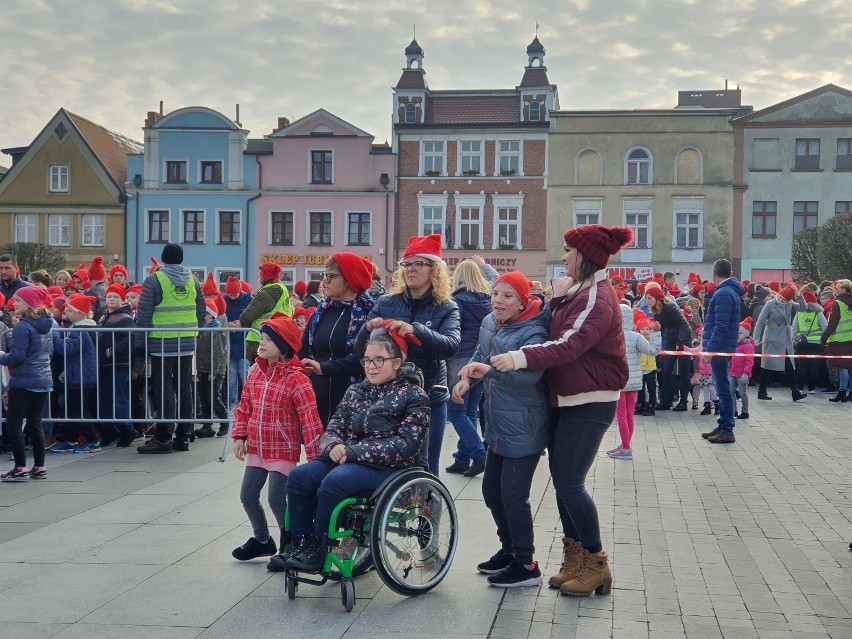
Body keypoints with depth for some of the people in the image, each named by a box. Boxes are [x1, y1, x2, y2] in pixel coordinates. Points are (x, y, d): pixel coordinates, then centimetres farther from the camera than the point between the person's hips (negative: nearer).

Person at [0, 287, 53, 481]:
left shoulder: (22, 327, -15)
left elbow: (16, 356, -18)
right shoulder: (45, 325, 10)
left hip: (24, 382, -8)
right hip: (43, 381, 8)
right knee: (35, 423, 13)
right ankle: (39, 467, 14)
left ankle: (20, 468, 0)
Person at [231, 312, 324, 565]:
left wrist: (314, 456, -20)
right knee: (248, 496, 12)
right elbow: (244, 406, 12)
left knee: (276, 499, -8)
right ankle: (262, 540, 34)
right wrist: (240, 436, 3)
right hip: (257, 448, 7)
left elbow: (310, 419, -19)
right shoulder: (256, 371, 4)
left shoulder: (296, 379, -17)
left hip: (283, 451, -7)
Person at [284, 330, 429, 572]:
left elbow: (406, 444, -13)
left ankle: (319, 550, -17)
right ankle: (301, 545, -14)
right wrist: (334, 446, -14)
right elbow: (332, 430, 13)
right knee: (299, 476, -22)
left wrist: (354, 451, -19)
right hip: (347, 461, 6)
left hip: (389, 468, -6)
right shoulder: (355, 391, 17)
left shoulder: (413, 395, 0)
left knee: (334, 481, -33)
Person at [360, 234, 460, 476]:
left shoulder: (446, 309, -1)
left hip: (429, 398, -2)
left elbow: (451, 346, -20)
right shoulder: (386, 303, 5)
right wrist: (368, 328, -19)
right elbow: (359, 349, 4)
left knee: (425, 469, 8)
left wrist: (415, 329, -35)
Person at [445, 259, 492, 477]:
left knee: (456, 413, 0)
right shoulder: (488, 301, 9)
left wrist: (444, 364, -8)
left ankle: (479, 455, -9)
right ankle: (463, 459, 14)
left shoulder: (458, 301, -8)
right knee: (470, 412, 12)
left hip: (462, 361, -6)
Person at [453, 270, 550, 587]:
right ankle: (509, 549, 35)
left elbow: (531, 372, -36)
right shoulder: (489, 323, 5)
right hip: (498, 425, 9)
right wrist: (467, 378, 0)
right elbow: (480, 357, 19)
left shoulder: (532, 332, -20)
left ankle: (526, 565, 9)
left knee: (513, 495, -6)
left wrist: (489, 369, -47)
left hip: (523, 428, -9)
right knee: (492, 490, 17)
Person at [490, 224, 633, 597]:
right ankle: (574, 559, 21)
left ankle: (596, 564, 7)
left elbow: (569, 345, -31)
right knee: (562, 480, 11)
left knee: (570, 483, -7)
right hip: (566, 399, 9)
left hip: (590, 403, -9)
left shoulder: (597, 298, -17)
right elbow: (559, 339, 12)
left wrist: (519, 358, -40)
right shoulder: (576, 291, 14)